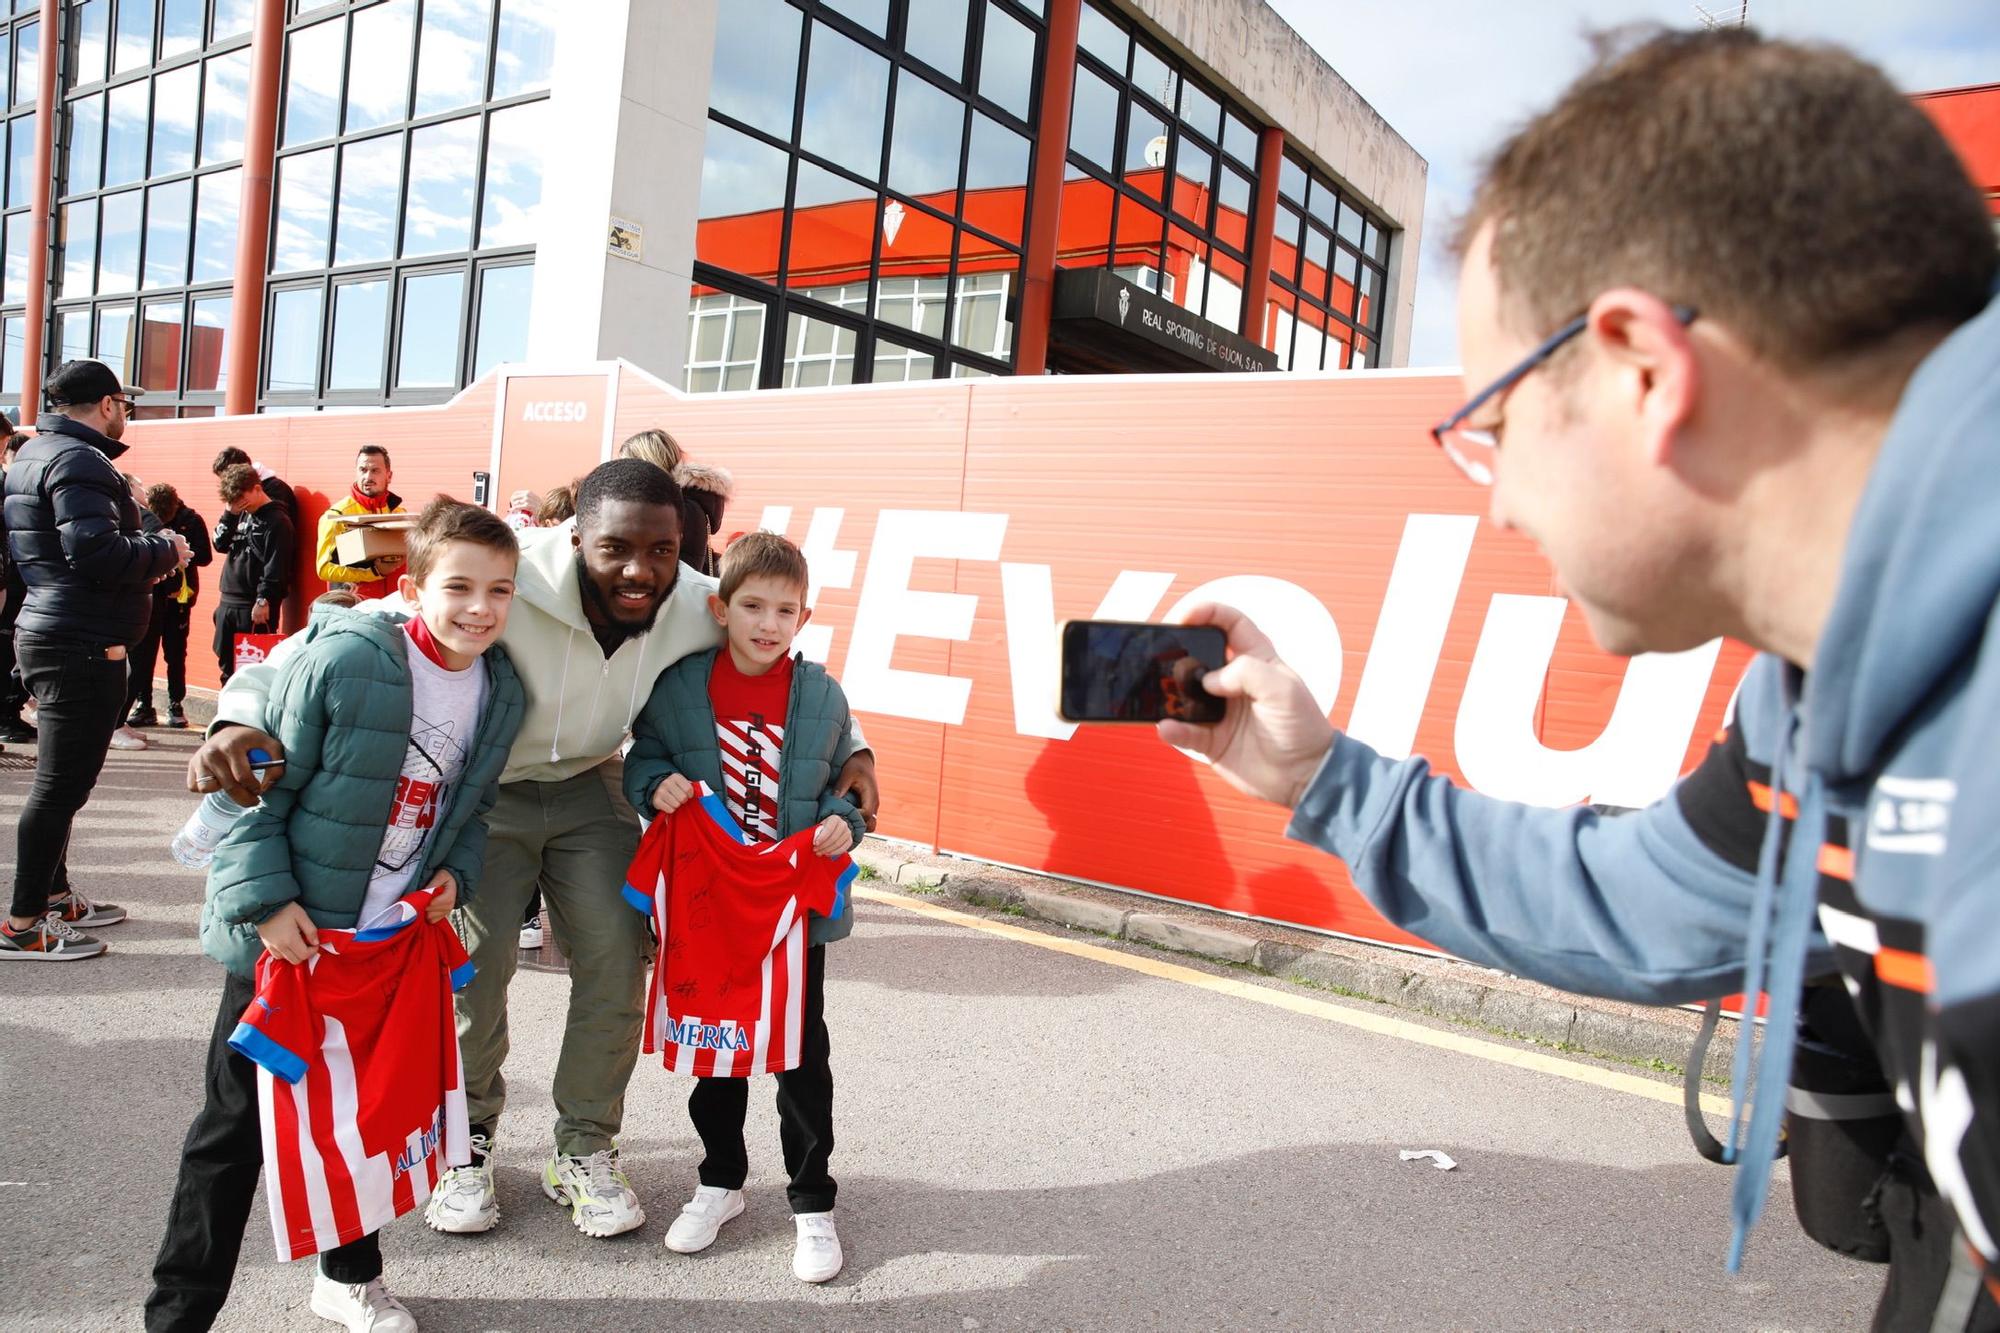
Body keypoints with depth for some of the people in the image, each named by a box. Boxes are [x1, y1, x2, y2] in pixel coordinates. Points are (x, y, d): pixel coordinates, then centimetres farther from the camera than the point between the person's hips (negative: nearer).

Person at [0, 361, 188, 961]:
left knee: (61, 777, 20)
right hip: (84, 647, -11)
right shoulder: (78, 460, -15)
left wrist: (145, 553, 15)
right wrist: (165, 551, -10)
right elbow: (96, 552, -26)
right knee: (62, 782, -4)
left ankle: (54, 894, 33)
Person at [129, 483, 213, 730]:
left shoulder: (191, 521, -3)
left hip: (177, 595, -1)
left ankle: (176, 705, 16)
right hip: (147, 593, 1)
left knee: (176, 653, 7)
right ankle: (143, 706, 10)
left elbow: (205, 556, -6)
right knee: (142, 652, 2)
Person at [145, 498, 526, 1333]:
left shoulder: (500, 693, -3)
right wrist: (266, 902, -20)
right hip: (286, 936, -5)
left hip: (396, 940, 5)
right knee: (237, 1128, 8)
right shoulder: (340, 660, -22)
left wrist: (455, 872, -6)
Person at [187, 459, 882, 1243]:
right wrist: (243, 713, -47)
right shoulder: (508, 585, -35)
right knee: (474, 960, -10)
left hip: (591, 787, 3)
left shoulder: (700, 609, -21)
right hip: (482, 789, -3)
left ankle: (584, 1150, 17)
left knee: (617, 958, -5)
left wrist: (851, 745, -10)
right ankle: (467, 1140, 19)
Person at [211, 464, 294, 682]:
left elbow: (275, 567, -16)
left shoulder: (276, 521, -10)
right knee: (226, 664, 13)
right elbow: (220, 544, 11)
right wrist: (229, 514, 1)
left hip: (255, 607, -8)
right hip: (228, 602, 8)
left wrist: (263, 601, -20)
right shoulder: (242, 515, 14)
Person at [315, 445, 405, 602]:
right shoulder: (337, 514, 1)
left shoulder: (398, 511, 11)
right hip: (356, 600, -3)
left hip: (397, 598, 3)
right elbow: (325, 568, -5)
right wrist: (374, 571, -15)